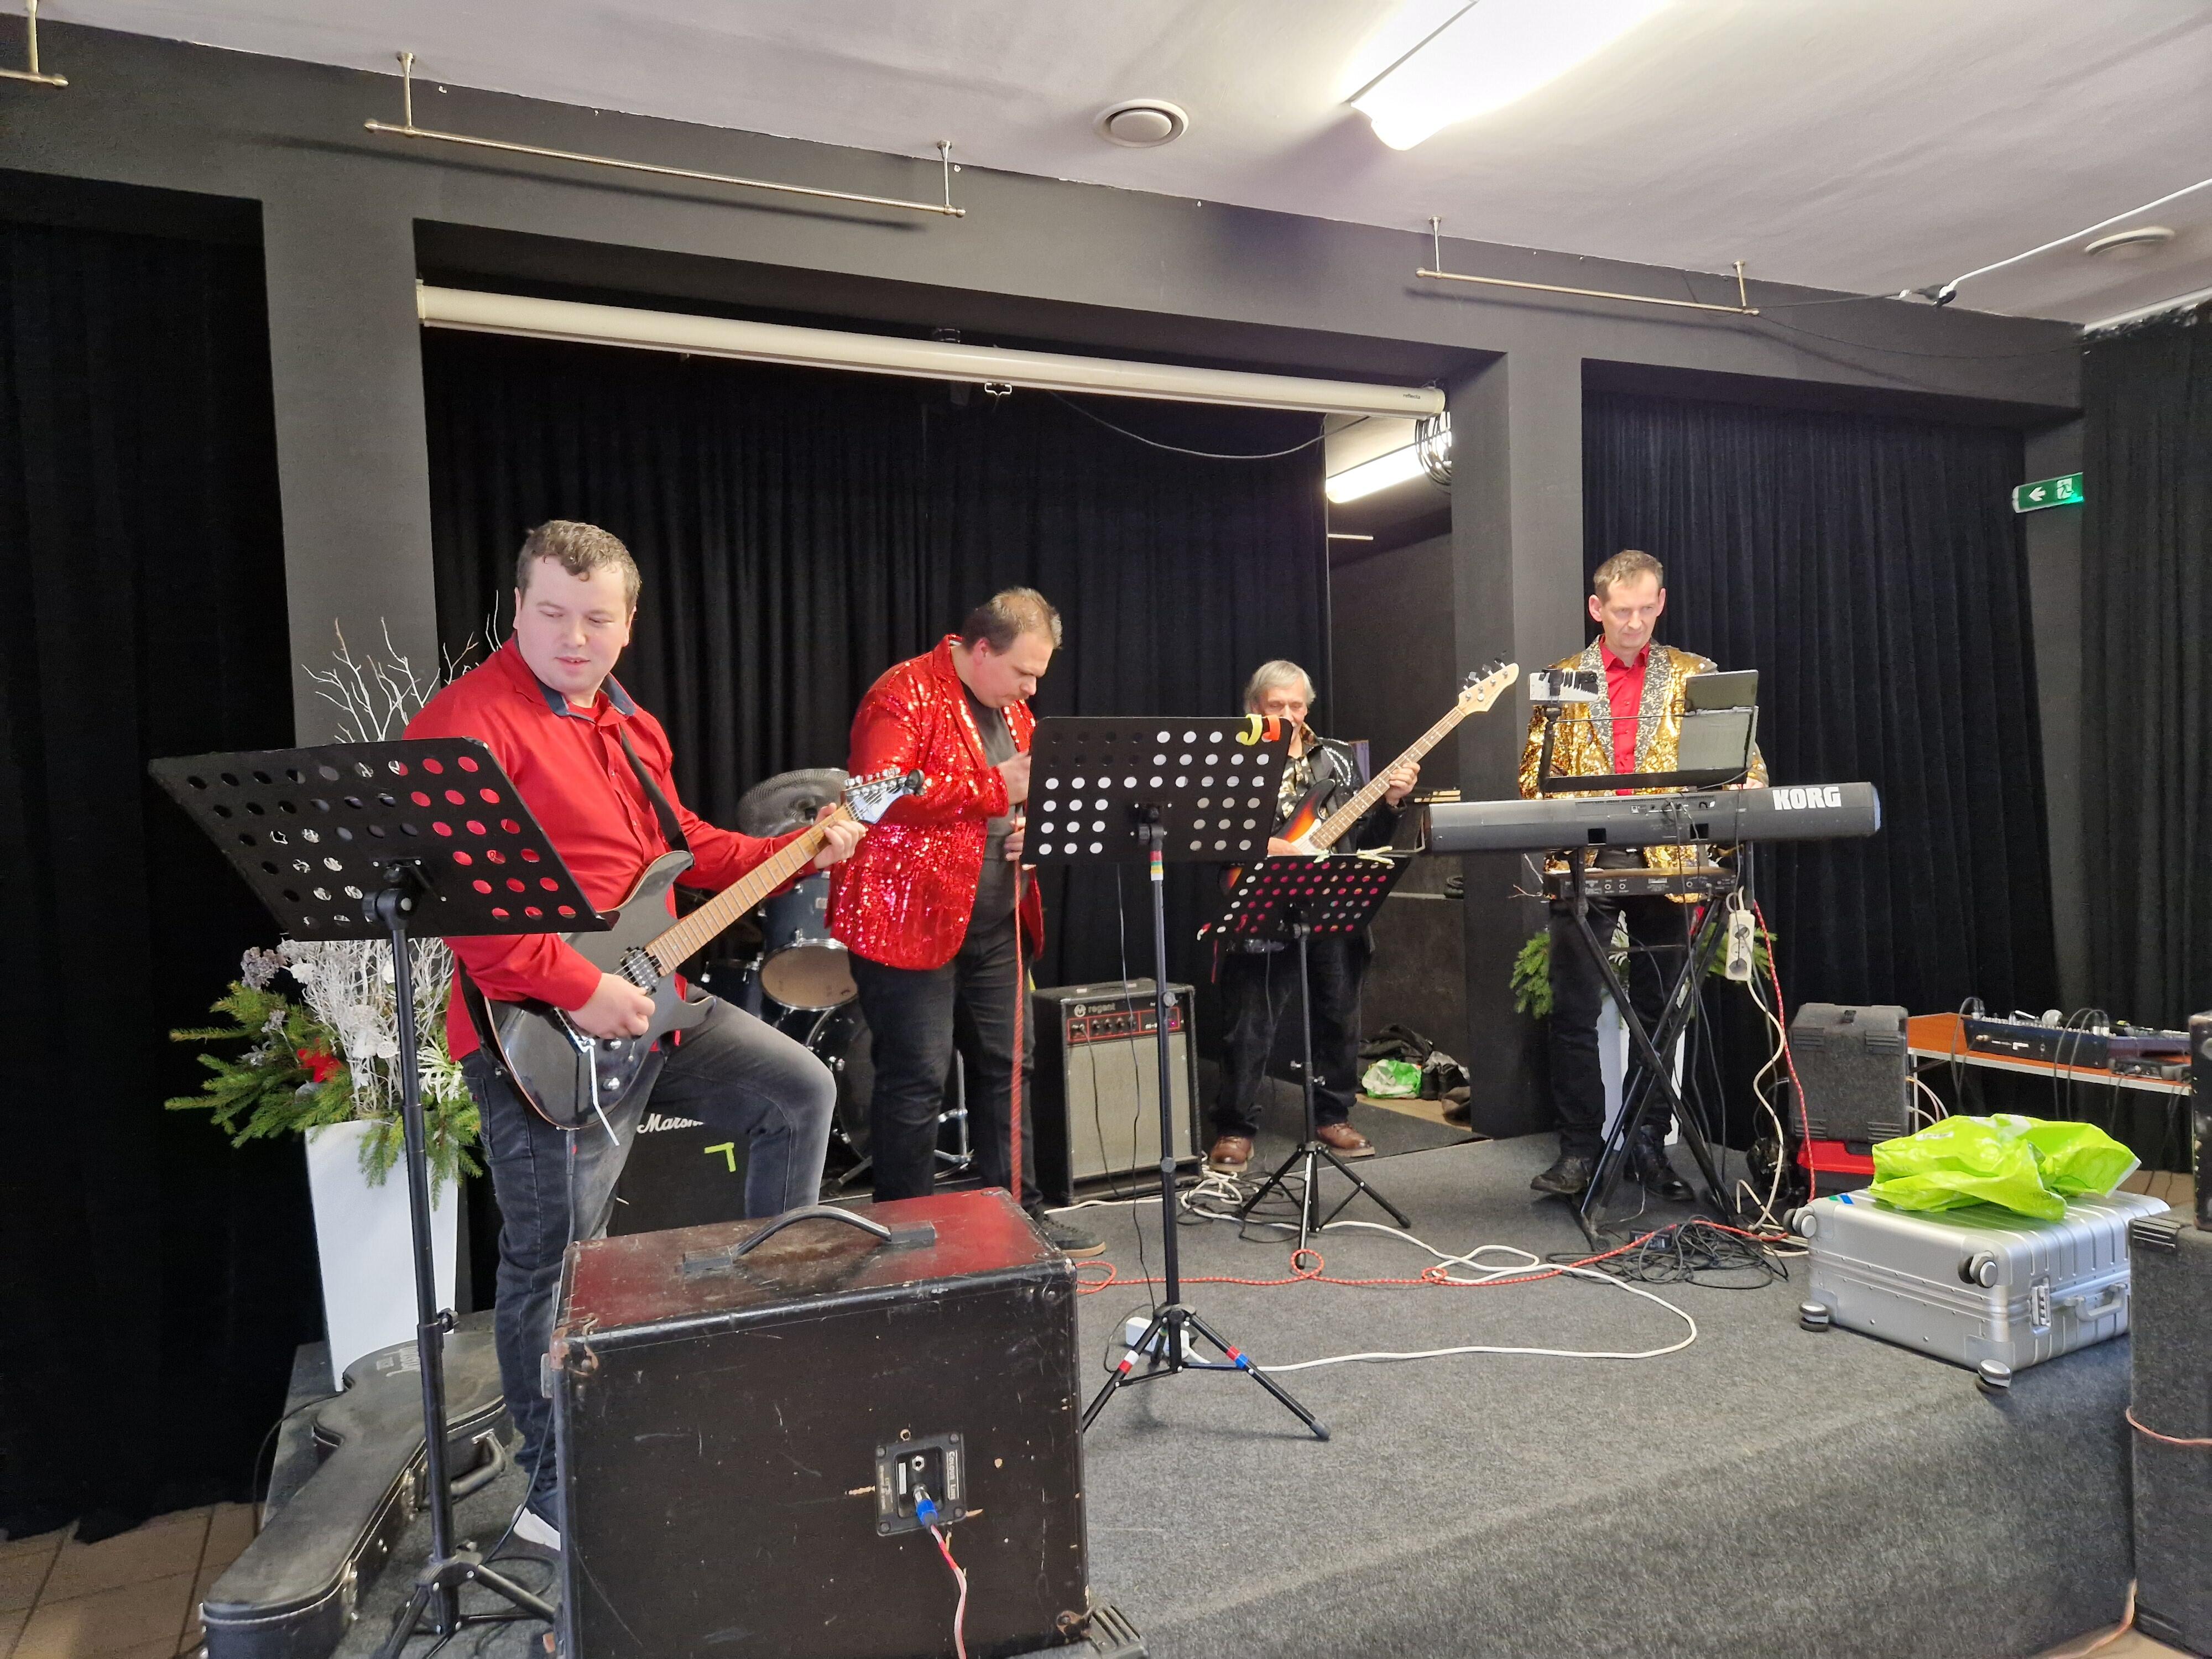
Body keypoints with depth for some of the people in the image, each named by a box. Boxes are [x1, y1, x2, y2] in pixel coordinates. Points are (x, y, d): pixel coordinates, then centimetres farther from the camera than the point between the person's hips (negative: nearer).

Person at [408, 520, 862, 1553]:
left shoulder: (630, 727, 14)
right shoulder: (469, 720, -14)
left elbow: (684, 848, 22)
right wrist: (577, 990, -26)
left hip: (649, 1002, 9)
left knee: (801, 1092, 12)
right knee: (554, 1266, 2)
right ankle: (555, 1496, 20)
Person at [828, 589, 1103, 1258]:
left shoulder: (1012, 709, 15)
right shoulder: (905, 695, -11)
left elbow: (1028, 793, 28)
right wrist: (994, 789, -21)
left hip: (996, 923, 8)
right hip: (911, 921, -8)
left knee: (1007, 1065, 12)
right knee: (917, 1077, -3)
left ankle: (1020, 1211, 23)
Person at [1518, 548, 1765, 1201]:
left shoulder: (1691, 674, 9)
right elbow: (1535, 772, 7)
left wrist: (1747, 788, -17)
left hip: (1666, 862, 1)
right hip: (1582, 864, 0)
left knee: (1658, 1011, 6)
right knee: (1575, 1011, -1)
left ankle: (1649, 1145, 19)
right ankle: (1579, 1148, 8)